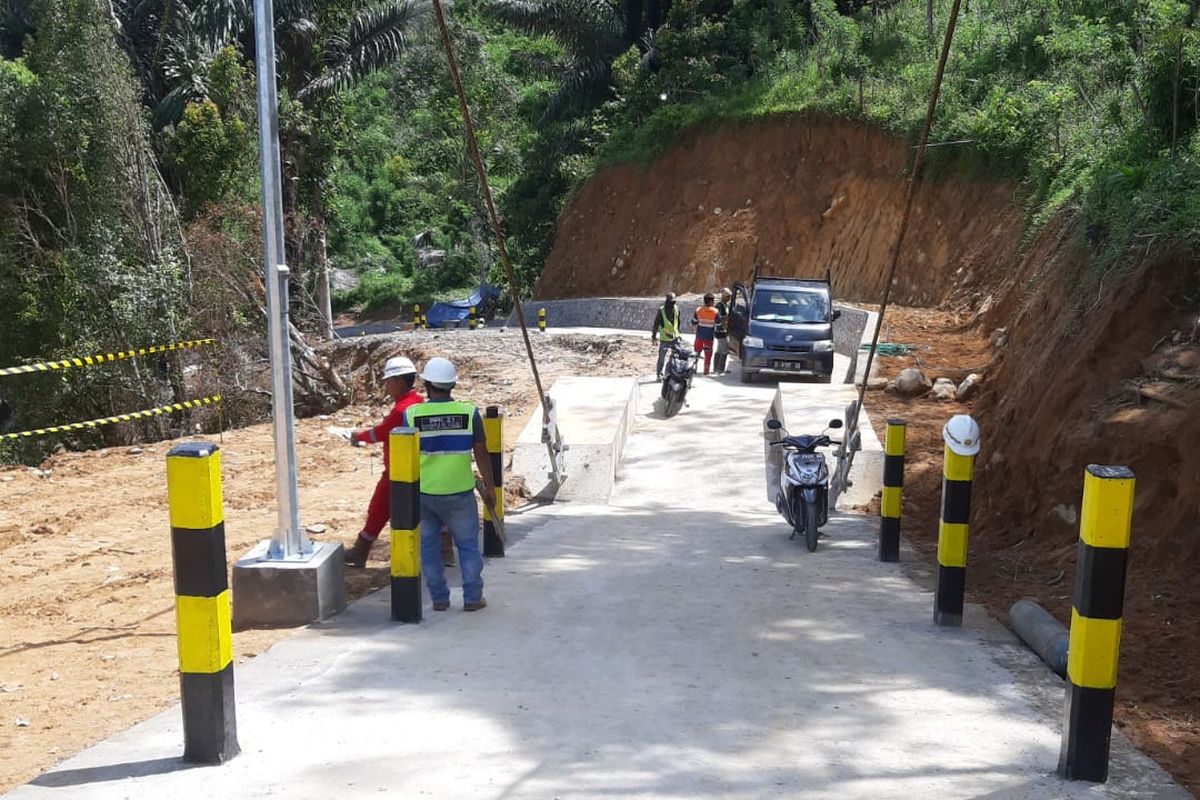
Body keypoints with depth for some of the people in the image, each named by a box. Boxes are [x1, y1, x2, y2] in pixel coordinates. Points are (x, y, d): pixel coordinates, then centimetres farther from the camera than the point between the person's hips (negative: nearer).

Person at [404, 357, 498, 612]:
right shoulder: (469, 412, -8)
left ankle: (439, 598, 18)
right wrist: (490, 487, 8)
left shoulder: (412, 414, -7)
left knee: (428, 546, 14)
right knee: (468, 545, 12)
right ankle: (472, 598, 14)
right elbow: (481, 454, -3)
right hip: (459, 492, -1)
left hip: (422, 493, 1)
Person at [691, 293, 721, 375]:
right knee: (708, 354, 9)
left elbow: (693, 323, 4)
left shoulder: (698, 310, -5)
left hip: (699, 335, 2)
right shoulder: (715, 312, -14)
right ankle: (706, 370, 13)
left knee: (697, 352, 15)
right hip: (709, 336, -2)